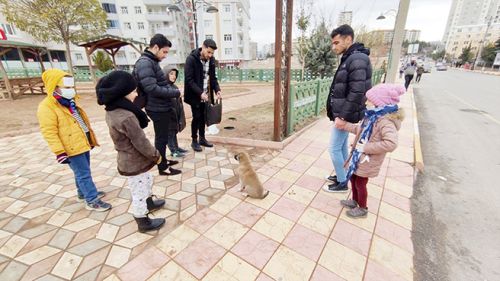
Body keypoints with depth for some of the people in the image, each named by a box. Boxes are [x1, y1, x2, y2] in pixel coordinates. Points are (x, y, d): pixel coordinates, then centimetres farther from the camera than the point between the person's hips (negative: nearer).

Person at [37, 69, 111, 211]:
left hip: (83, 144, 9)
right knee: (84, 174, -3)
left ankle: (83, 193, 37)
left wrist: (90, 139, 22)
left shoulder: (70, 102, 11)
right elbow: (49, 133, -19)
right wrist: (60, 152, -22)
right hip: (72, 148, -9)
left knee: (83, 172, 20)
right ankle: (92, 200, 7)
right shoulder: (46, 107, -16)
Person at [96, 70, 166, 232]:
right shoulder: (126, 117, -31)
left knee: (147, 181, 29)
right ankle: (143, 223, 30)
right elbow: (141, 143, -25)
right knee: (139, 193, 10)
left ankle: (149, 203, 53)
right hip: (135, 162, -9)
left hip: (127, 159, 9)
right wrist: (156, 156, -9)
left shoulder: (112, 111, -1)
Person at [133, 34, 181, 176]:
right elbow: (152, 88, -27)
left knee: (163, 136, 20)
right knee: (161, 138, 2)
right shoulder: (145, 63, -19)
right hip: (158, 108, -10)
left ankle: (163, 160, 36)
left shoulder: (152, 61, 12)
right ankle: (163, 167, 17)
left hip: (162, 107, 10)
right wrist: (175, 93, -19)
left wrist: (172, 90, 2)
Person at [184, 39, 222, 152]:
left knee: (203, 117, 11)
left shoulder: (211, 60, 2)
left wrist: (217, 89, -8)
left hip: (206, 95, 5)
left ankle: (202, 139, 26)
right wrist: (200, 93, -26)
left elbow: (213, 77, 9)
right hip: (195, 95, -5)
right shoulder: (191, 59, -16)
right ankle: (194, 141, 15)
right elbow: (189, 79, -18)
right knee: (197, 117, -1)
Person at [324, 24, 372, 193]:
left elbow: (357, 92, -24)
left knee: (334, 149, 0)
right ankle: (341, 176, 33)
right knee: (342, 146, 18)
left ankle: (342, 183, 15)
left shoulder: (357, 59, -18)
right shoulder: (349, 58, 12)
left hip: (345, 115, -10)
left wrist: (344, 116, -22)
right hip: (341, 113, 10)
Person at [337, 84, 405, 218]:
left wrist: (365, 148, -31)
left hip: (367, 161, -8)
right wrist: (344, 125, 15)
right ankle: (354, 201, 46)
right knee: (353, 178, 22)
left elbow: (391, 144, -39)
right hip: (359, 156, 8)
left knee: (360, 183, 10)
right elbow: (360, 129, 16)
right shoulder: (373, 115, 1)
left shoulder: (386, 121, -27)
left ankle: (362, 209, 34)